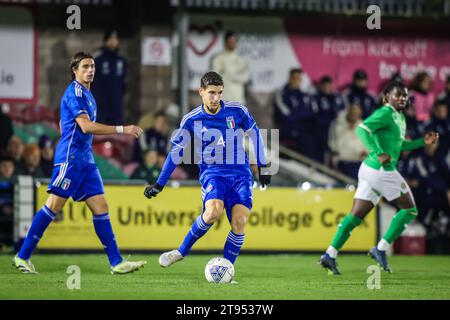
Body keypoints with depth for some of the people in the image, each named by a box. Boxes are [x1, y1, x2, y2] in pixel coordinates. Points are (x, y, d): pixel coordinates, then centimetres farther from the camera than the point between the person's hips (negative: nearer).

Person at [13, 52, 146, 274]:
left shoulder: (86, 93, 19)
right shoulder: (74, 92, -10)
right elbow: (86, 126, -20)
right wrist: (122, 130, -21)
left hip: (85, 160, 9)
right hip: (70, 158, -9)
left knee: (100, 208, 1)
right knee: (53, 206, -9)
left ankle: (116, 262, -2)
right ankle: (22, 256, -2)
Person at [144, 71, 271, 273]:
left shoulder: (237, 111, -2)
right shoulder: (191, 120, -2)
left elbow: (254, 133, 14)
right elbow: (176, 151, 8)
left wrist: (263, 167, 16)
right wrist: (159, 185, 9)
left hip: (240, 173, 1)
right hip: (212, 172, -1)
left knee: (239, 221, -17)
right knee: (213, 211, -30)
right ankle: (182, 251, -10)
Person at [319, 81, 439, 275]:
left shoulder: (400, 117, 19)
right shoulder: (385, 113, -11)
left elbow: (399, 145, 32)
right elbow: (362, 129, -24)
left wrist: (422, 142, 22)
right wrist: (379, 154, -29)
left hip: (368, 171, 10)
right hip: (382, 171, -10)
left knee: (356, 216, 6)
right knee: (409, 209, 1)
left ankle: (330, 254, 0)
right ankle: (381, 249, -1)